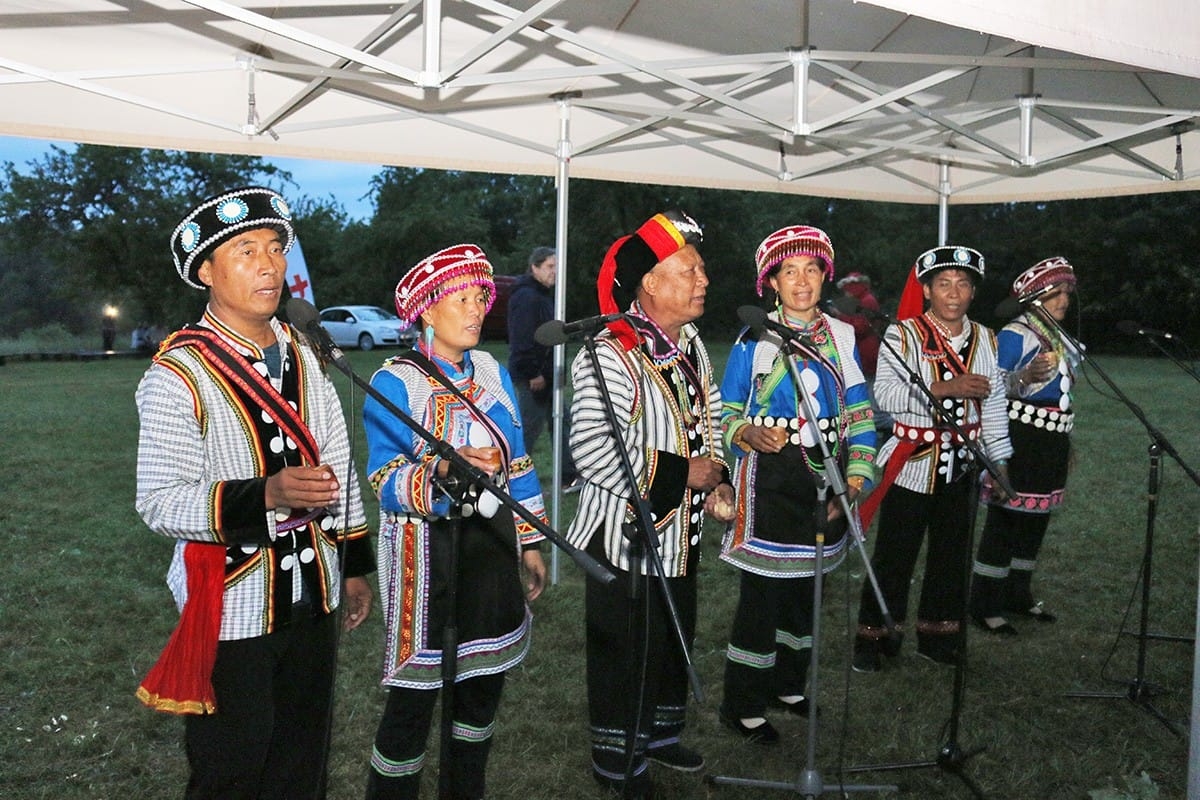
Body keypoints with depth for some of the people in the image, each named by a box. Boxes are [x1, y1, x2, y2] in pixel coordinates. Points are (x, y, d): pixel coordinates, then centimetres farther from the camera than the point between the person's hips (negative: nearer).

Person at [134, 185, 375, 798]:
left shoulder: (303, 356, 7)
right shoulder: (178, 374, -14)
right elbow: (159, 502, -19)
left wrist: (354, 566, 13)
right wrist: (267, 495, -31)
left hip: (314, 598, 6)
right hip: (233, 610, -5)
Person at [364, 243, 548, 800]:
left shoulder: (493, 373, 9)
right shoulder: (395, 381, -9)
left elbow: (518, 465, 14)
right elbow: (384, 481, -17)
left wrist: (530, 543, 14)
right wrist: (443, 471, -34)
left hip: (490, 539, 6)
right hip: (424, 546, -6)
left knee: (485, 675, 14)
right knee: (416, 689, -2)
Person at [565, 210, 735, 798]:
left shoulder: (692, 346, 7)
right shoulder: (610, 357, -23)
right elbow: (593, 452, -31)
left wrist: (717, 481, 3)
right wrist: (680, 474, -23)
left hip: (681, 534, 9)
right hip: (625, 535, -8)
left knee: (676, 638, 22)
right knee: (626, 653, 6)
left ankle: (660, 733, 44)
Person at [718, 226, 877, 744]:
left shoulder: (842, 336, 8)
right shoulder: (755, 338, -3)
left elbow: (859, 414, 7)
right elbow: (725, 412, -3)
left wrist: (855, 480, -3)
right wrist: (749, 434, -25)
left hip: (824, 481, 5)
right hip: (770, 478, -4)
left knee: (804, 585, 14)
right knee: (762, 590, -4)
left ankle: (788, 684, 33)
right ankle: (741, 706, 10)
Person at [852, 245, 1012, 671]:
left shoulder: (986, 339, 9)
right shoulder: (902, 336, -6)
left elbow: (994, 406, 12)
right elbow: (886, 395, -19)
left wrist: (999, 461, 9)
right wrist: (947, 388, -27)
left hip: (961, 467, 5)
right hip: (911, 465, -5)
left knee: (952, 554, 13)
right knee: (894, 556, 1)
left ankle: (936, 636, 28)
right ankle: (874, 637, 15)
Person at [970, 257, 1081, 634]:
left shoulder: (1060, 338, 17)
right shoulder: (1014, 334, -10)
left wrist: (1065, 445, 25)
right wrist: (1026, 377, -35)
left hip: (1051, 443, 9)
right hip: (1019, 439, -9)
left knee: (1035, 520, 13)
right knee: (1006, 520, -7)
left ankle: (1018, 595, 26)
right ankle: (985, 605, 1)